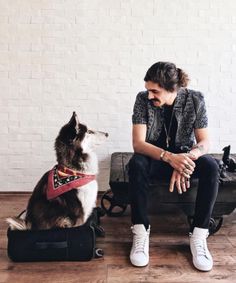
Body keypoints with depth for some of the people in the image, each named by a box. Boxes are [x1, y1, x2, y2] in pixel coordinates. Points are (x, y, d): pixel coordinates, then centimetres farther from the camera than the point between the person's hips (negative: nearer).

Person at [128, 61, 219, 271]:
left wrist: (186, 159, -35)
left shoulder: (195, 99, -13)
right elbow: (138, 143, -21)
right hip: (155, 157, 0)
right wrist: (169, 157, -39)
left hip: (184, 156, 1)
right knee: (136, 164, -34)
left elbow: (204, 142, -13)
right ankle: (141, 232, -25)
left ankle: (199, 235, -21)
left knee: (211, 166, -30)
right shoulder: (143, 99, -15)